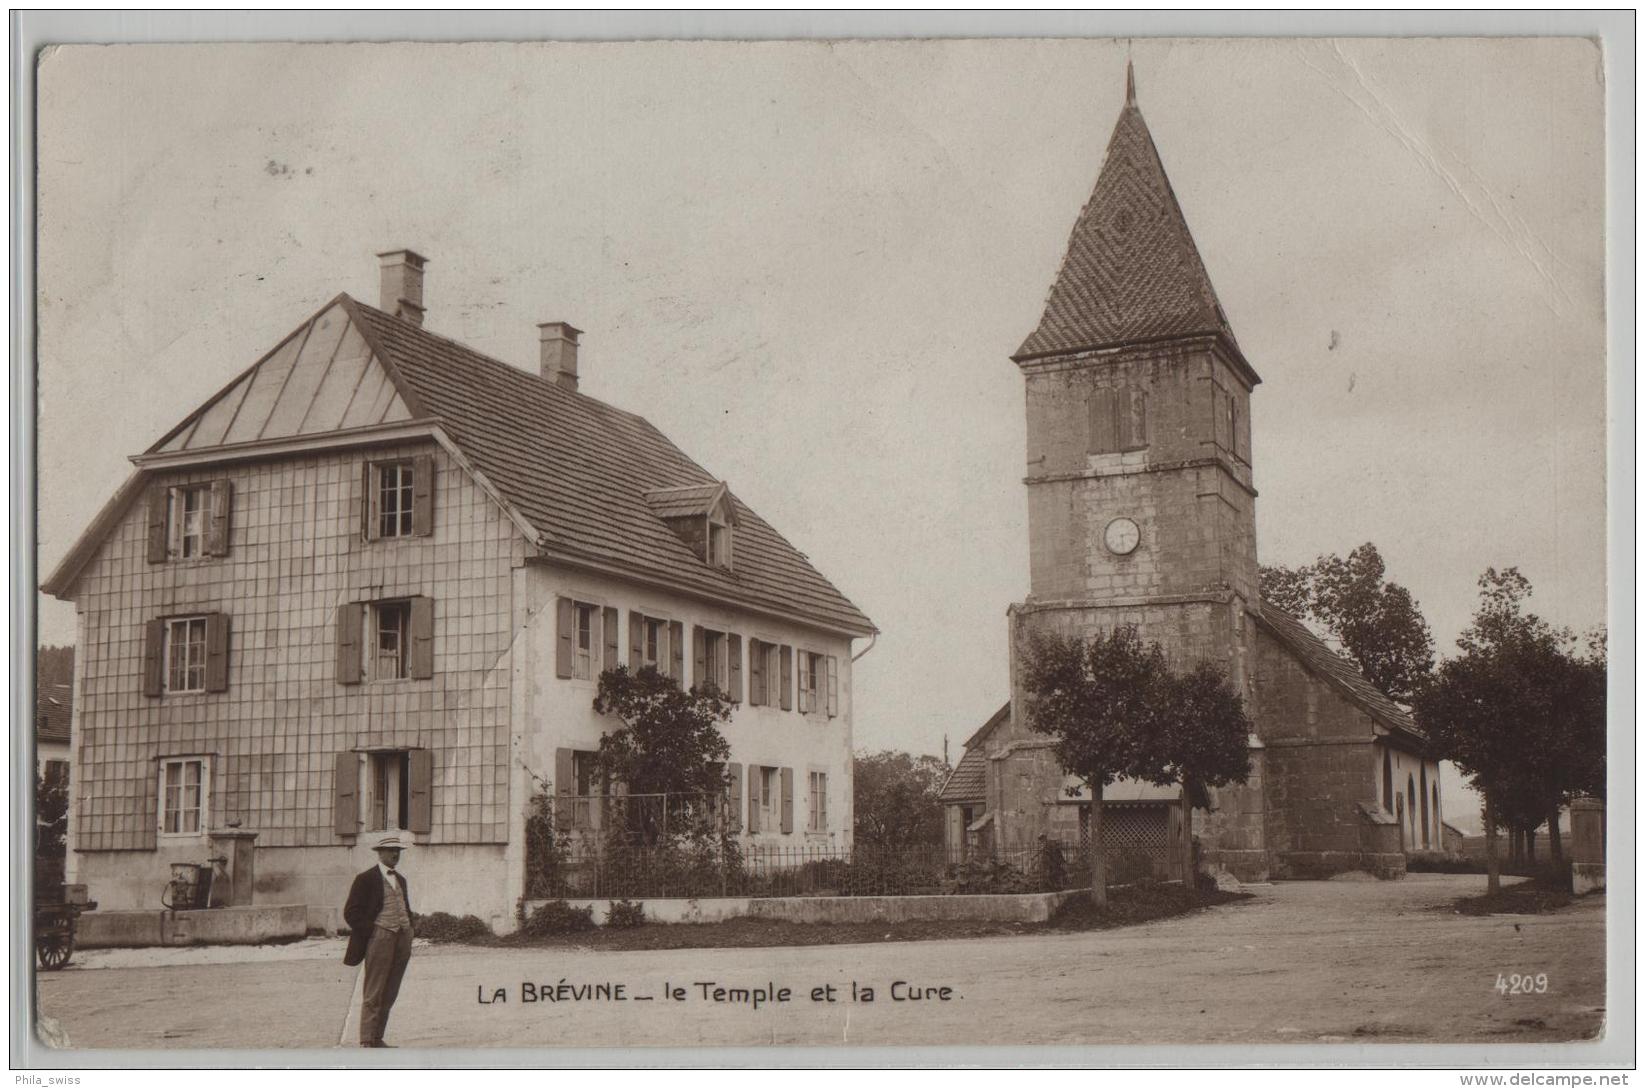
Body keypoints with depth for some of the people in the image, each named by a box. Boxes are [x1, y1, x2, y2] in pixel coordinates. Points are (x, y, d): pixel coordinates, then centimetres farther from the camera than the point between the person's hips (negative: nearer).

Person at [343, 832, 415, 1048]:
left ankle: (377, 1039, 16)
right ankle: (366, 1042, -1)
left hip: (403, 940, 7)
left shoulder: (401, 879, 19)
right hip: (380, 938, -7)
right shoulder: (366, 879, -3)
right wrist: (371, 933, -12)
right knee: (373, 995, -5)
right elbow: (351, 912, -6)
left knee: (389, 995, 9)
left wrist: (409, 931, 13)